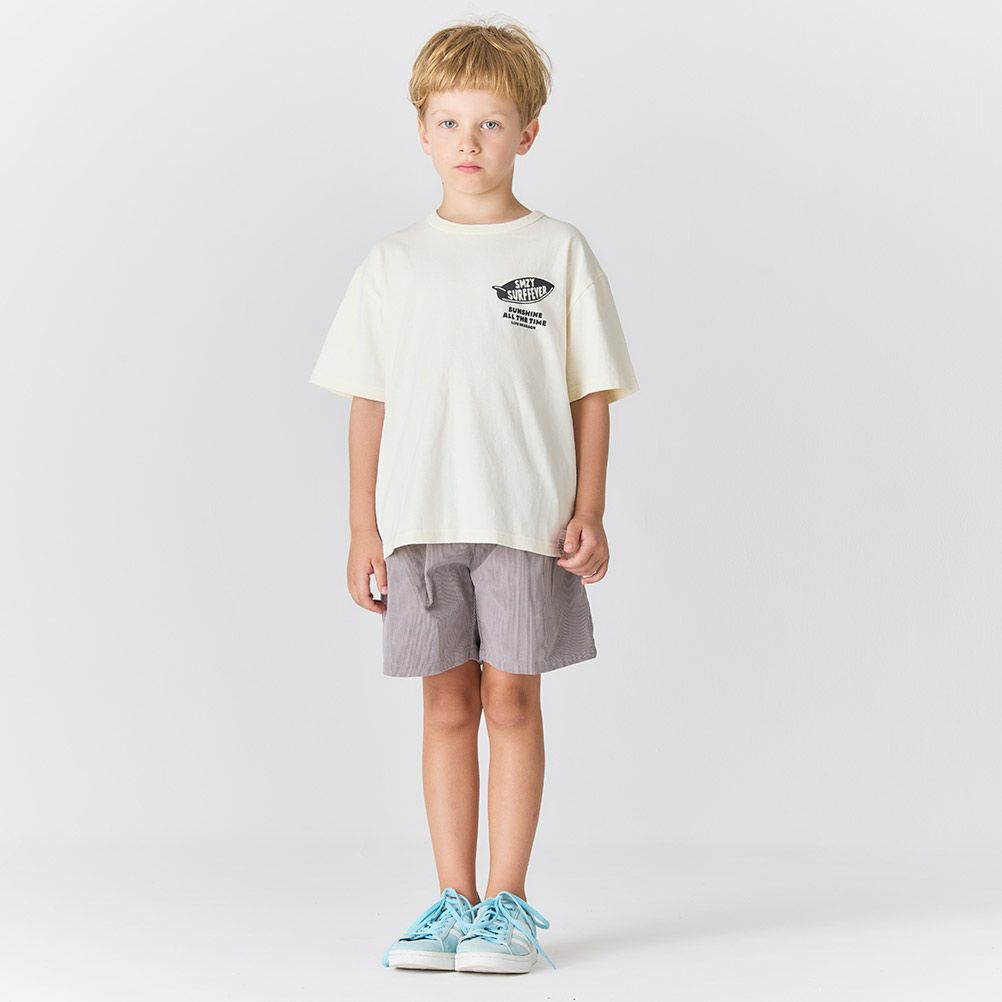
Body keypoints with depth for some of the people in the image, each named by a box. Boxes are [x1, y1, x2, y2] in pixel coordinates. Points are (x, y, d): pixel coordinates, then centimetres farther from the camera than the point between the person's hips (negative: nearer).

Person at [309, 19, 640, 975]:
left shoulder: (558, 252, 2)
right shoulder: (394, 263, 7)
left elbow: (592, 395, 3)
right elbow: (369, 402, 9)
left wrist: (588, 514, -3)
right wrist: (364, 527, 4)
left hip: (528, 518, -2)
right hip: (421, 519, 2)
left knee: (512, 700, 1)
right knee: (448, 707, 6)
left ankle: (507, 903, 9)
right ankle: (453, 900, 14)